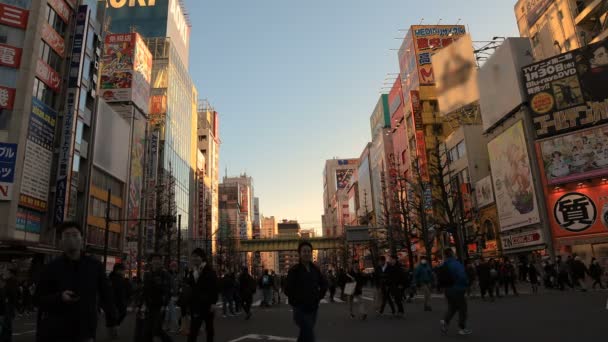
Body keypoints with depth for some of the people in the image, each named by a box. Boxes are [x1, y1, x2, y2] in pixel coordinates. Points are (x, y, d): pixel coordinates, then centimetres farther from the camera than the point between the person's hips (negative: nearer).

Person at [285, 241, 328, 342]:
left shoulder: (315, 269, 5)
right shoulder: (294, 270, -11)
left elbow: (324, 284, 19)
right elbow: (288, 290, -12)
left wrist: (319, 297, 9)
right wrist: (297, 301, -8)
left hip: (313, 308, 6)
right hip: (300, 309, -6)